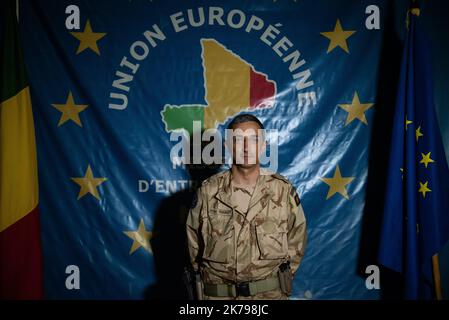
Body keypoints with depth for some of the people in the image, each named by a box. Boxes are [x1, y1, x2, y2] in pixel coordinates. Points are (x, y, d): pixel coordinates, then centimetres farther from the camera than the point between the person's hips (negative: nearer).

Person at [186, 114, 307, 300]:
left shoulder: (284, 191, -8)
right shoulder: (208, 191, -8)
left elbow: (296, 239, 3)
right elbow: (194, 241, 3)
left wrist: (280, 282, 4)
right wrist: (207, 280, 6)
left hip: (270, 293, 0)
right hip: (218, 294, 0)